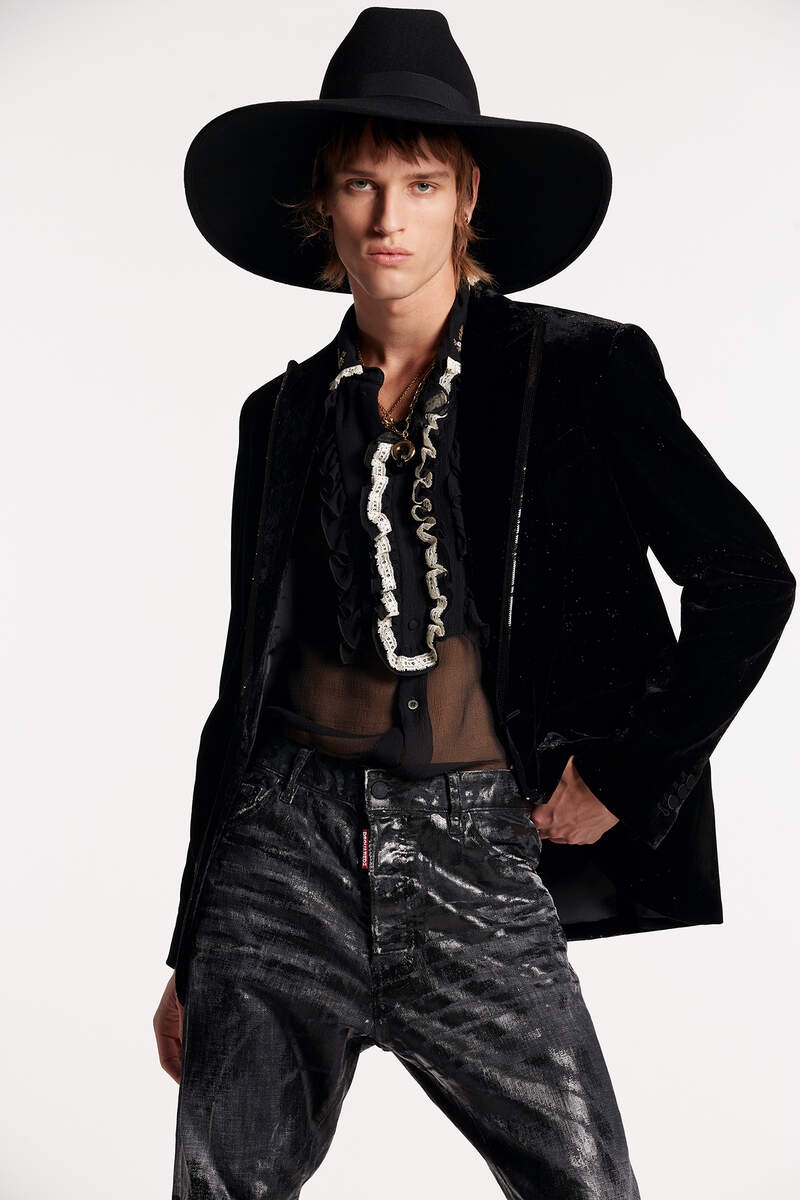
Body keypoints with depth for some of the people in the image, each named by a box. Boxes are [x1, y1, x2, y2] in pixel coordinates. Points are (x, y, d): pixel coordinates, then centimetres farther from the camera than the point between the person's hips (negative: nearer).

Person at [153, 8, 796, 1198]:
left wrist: (624, 776, -2)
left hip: (477, 856, -2)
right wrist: (191, 953, 15)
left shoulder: (581, 370, -1)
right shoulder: (285, 413, 9)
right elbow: (246, 679, 13)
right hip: (294, 843, 3)